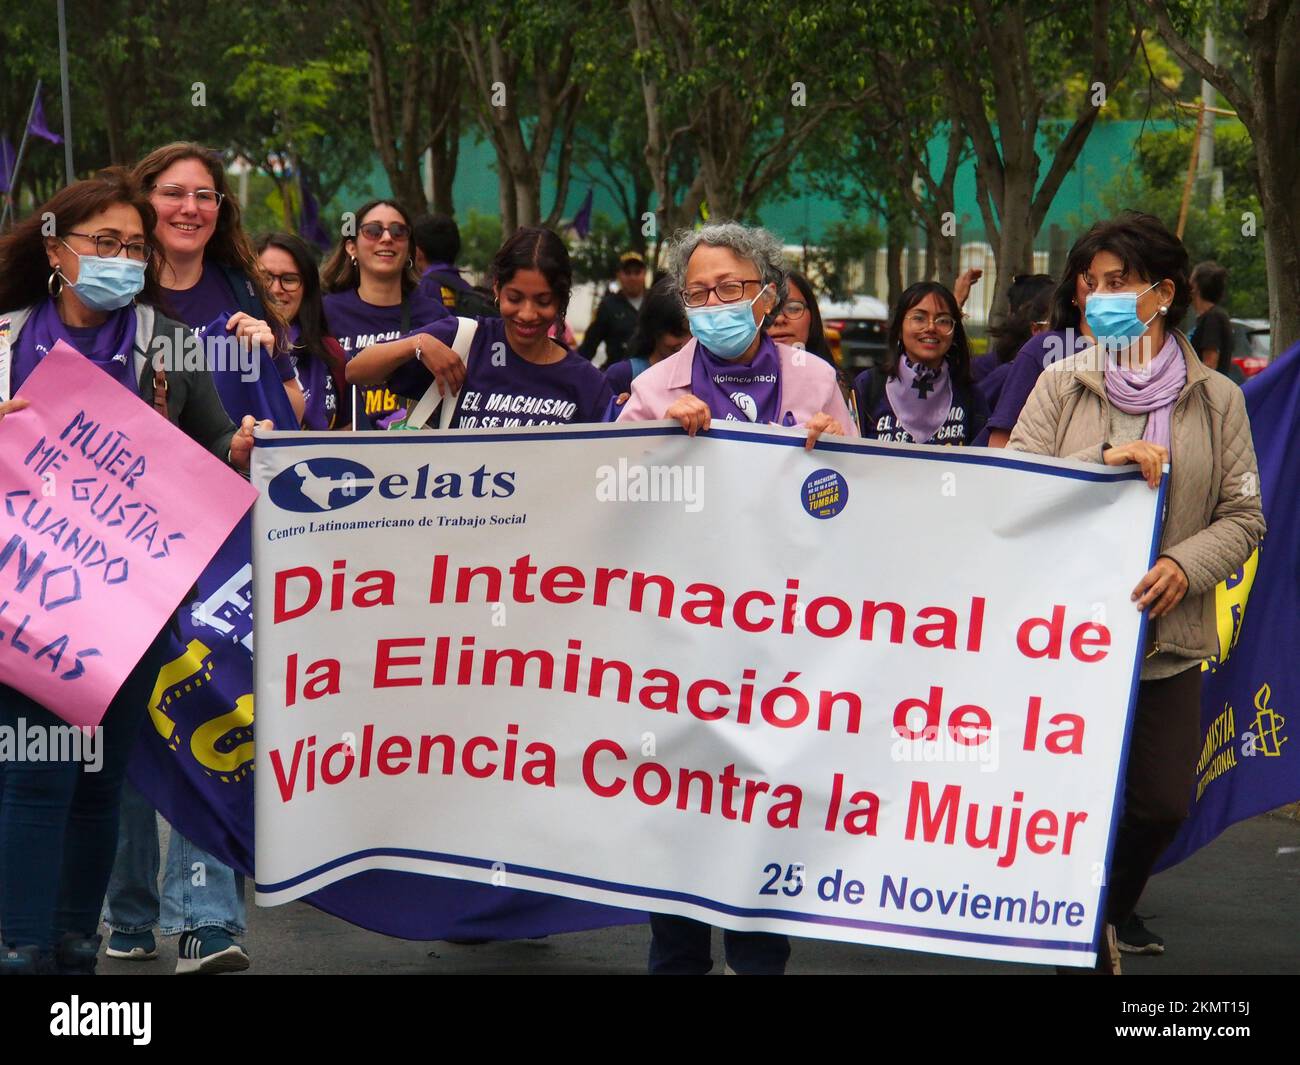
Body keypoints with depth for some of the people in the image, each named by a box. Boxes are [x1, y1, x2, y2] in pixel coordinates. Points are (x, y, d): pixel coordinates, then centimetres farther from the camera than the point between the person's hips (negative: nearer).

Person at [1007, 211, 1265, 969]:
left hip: (1169, 634, 1)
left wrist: (1187, 564, -14)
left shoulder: (1217, 399, 4)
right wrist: (1103, 465, -17)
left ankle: (1118, 903, 33)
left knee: (1164, 800, 4)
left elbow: (1243, 515, 4)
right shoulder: (1063, 386, 3)